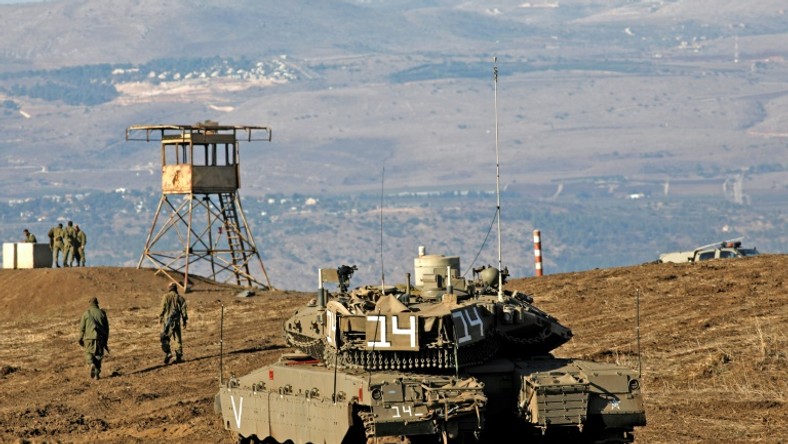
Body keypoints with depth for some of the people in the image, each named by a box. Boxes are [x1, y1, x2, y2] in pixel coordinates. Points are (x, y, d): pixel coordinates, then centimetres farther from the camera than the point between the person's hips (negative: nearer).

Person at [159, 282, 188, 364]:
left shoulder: (166, 297, -2)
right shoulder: (179, 297, 7)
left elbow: (163, 308, -7)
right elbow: (183, 309, 5)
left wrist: (160, 318, 0)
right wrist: (184, 320, 11)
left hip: (167, 320, -3)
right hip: (177, 321, 3)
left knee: (165, 338, 2)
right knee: (177, 339, 7)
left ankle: (168, 353, -16)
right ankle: (179, 357, 5)